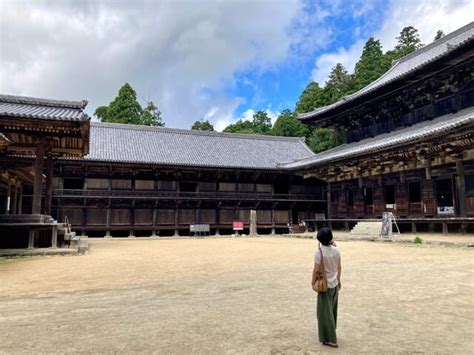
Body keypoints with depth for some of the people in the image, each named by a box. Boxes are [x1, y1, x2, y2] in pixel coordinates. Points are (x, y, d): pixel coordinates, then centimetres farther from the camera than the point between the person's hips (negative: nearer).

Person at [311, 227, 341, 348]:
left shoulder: (319, 252, -22)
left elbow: (316, 270, -18)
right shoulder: (336, 250, -4)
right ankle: (331, 333, 38)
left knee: (325, 312, 4)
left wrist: (313, 282, -3)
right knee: (332, 310, 21)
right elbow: (339, 267, 6)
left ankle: (331, 339, 7)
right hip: (335, 284, 6)